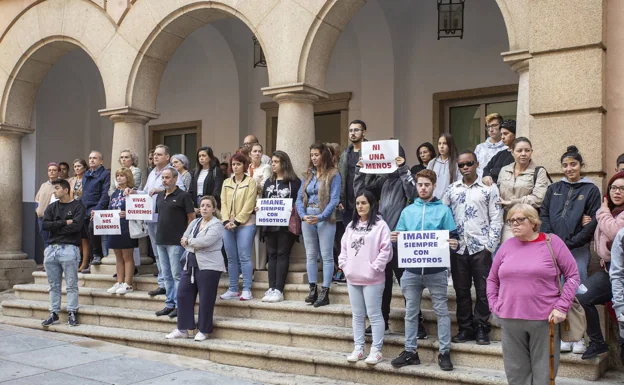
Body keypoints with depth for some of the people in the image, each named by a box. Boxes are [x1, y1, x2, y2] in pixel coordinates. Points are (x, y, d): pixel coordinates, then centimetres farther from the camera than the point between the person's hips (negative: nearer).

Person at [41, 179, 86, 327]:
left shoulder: (78, 206, 0)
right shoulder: (52, 207, 15)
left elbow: (76, 226, -14)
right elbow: (44, 225, 0)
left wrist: (56, 227, -4)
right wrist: (65, 223, -9)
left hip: (69, 248, -5)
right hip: (52, 248, 5)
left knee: (71, 284, -2)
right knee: (53, 285, 9)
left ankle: (72, 313, 4)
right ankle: (54, 314, 16)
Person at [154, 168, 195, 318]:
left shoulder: (183, 196, -7)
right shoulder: (160, 196, 14)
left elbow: (192, 217, -7)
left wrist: (186, 235, -8)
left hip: (176, 241, -7)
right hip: (161, 240, 7)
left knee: (177, 274, -4)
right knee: (167, 275, 11)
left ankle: (179, 305, 3)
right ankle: (170, 304, 18)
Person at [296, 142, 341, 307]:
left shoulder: (333, 174, -3)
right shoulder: (308, 175, 14)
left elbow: (334, 199, -10)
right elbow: (300, 197, 9)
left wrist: (320, 217, -18)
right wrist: (303, 215, -8)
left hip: (325, 218, -6)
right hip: (307, 218, 6)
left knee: (326, 256, -2)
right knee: (310, 255, 8)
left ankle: (325, 292, 0)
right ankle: (313, 289, 15)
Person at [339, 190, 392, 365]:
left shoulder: (380, 225, -8)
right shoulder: (351, 226, 13)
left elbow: (386, 250, -13)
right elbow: (344, 248, 16)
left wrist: (374, 268, -15)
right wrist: (344, 265, 4)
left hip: (372, 279, -7)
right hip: (352, 278, 7)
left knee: (374, 315, -1)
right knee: (357, 315, 14)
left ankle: (376, 350, 7)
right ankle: (358, 348, 22)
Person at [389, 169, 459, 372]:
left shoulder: (443, 210, 1)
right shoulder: (407, 211, 10)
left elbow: (453, 237, -2)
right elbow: (400, 237, 12)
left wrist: (454, 244, -23)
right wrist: (394, 238, -10)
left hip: (436, 269, -3)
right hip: (412, 269, 3)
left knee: (441, 311, 4)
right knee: (411, 312, 10)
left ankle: (444, 352, 13)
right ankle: (410, 351, 20)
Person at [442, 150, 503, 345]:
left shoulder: (489, 188, 2)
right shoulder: (452, 189, 11)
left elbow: (496, 219, -1)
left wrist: (490, 245, -8)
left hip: (481, 247, -3)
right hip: (458, 247, 3)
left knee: (483, 290, 0)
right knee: (461, 290, 8)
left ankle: (481, 328, 12)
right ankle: (465, 328, 18)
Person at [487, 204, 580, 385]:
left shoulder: (552, 242, -1)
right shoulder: (507, 246, 7)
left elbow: (573, 275, 0)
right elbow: (492, 279, 17)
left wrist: (562, 307, -7)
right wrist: (494, 305, 5)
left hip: (545, 319, -3)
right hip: (510, 320, 3)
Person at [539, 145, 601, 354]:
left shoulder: (591, 190, 5)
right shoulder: (553, 189, 16)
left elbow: (593, 222, -3)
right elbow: (543, 215, 10)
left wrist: (570, 243, -10)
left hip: (578, 249, -3)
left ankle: (579, 337, 7)